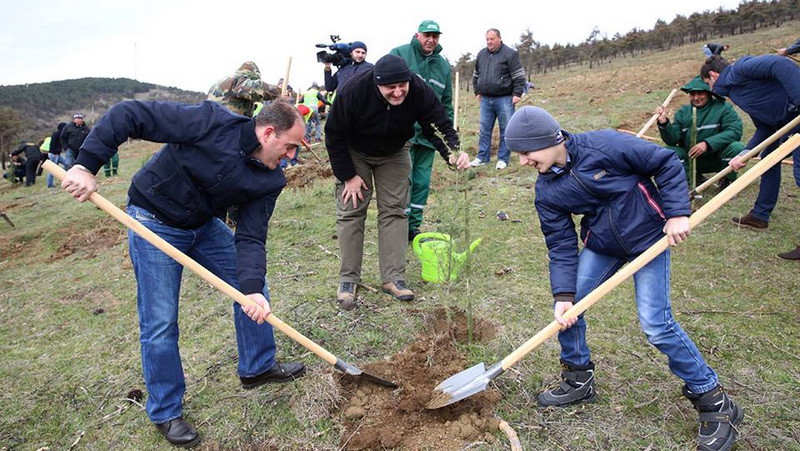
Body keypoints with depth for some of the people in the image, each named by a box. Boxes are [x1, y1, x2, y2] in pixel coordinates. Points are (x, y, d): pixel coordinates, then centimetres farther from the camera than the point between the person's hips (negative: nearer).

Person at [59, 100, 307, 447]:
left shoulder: (270, 181, -11)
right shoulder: (212, 123, -28)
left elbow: (251, 237, -16)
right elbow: (128, 114, -24)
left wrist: (252, 288, -31)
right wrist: (86, 164, -30)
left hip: (204, 225, 6)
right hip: (153, 222, -6)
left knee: (253, 287, 6)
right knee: (160, 324, -3)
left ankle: (258, 367, 27)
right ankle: (165, 413, 17)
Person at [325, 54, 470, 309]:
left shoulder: (419, 91, -28)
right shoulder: (354, 91, -33)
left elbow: (439, 124, -19)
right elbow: (334, 135, -22)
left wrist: (452, 153, -40)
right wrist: (348, 175, -20)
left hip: (393, 154, 3)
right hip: (354, 153, -2)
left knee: (394, 210, -1)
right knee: (351, 211, -6)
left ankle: (393, 277, 6)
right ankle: (348, 280, 4)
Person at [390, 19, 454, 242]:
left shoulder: (443, 65, 15)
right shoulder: (399, 54, -1)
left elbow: (447, 104, 20)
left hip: (428, 135, 5)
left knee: (422, 182, 8)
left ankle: (413, 227, 20)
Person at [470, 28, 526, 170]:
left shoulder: (510, 54, -6)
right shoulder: (481, 54, 11)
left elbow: (519, 76, -7)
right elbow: (476, 76, 23)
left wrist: (517, 93, -12)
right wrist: (477, 92, 18)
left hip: (504, 100, -5)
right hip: (485, 100, 5)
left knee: (505, 131, 1)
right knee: (484, 130, 8)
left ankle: (503, 159, 9)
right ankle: (482, 158, 16)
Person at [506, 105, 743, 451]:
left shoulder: (603, 145, -23)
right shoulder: (546, 192, -8)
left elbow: (666, 163, -13)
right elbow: (561, 246, -6)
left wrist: (677, 213, -18)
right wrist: (563, 295, -14)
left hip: (648, 236, -5)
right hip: (601, 245, 6)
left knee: (656, 323, -10)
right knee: (566, 309, 0)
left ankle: (715, 404, 11)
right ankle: (579, 381, 24)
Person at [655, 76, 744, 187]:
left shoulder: (723, 108, -6)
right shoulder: (682, 112, 2)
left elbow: (735, 131, -20)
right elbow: (672, 140, -6)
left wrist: (707, 144, -31)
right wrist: (664, 123, -24)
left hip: (717, 159, -1)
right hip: (691, 160, 2)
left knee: (736, 147, -30)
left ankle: (727, 182, -2)